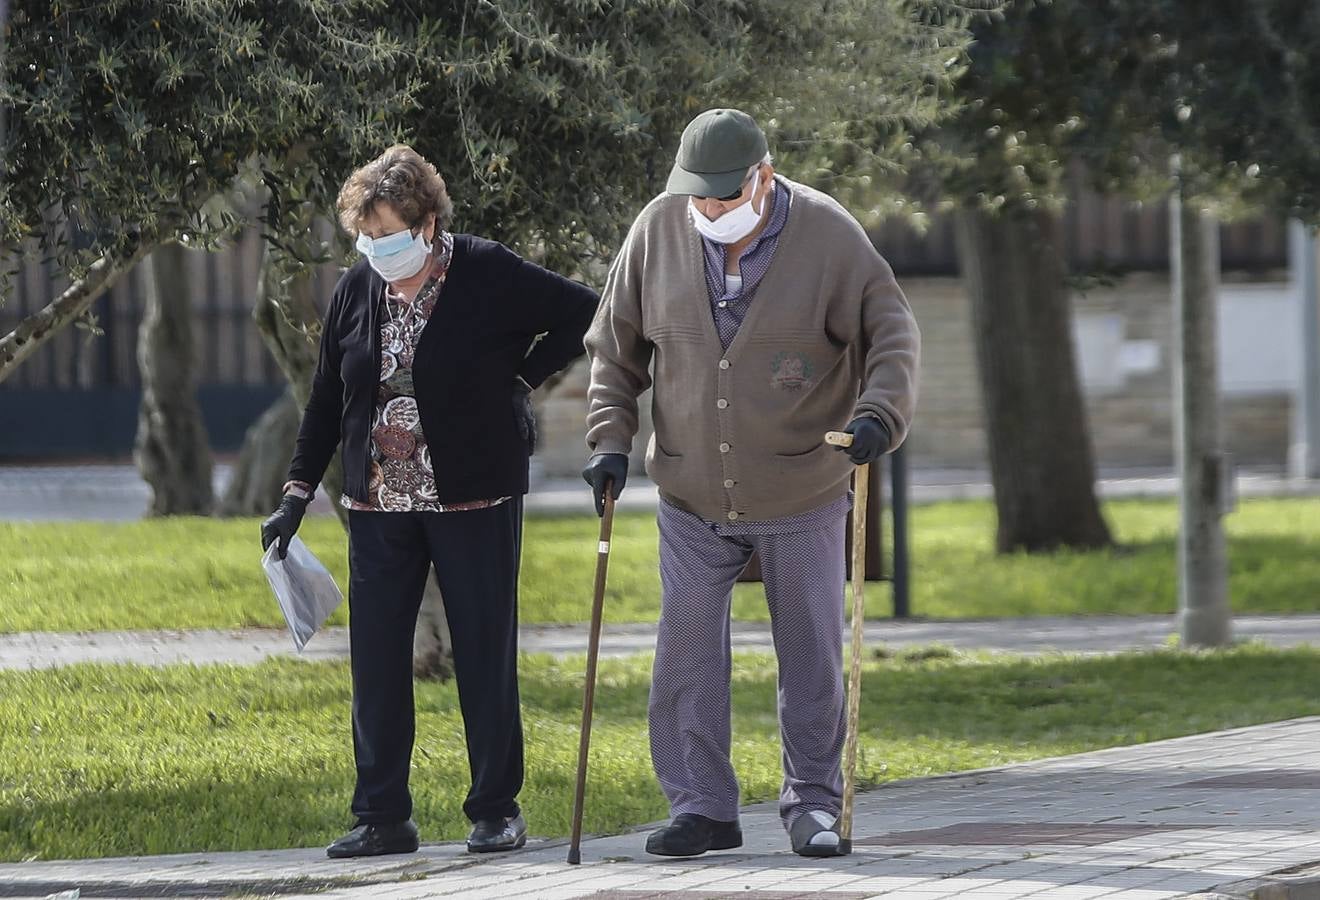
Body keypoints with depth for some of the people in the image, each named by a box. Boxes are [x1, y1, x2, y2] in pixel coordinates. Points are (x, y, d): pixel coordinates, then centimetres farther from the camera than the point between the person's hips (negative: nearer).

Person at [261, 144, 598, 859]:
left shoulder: (487, 275, -8)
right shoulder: (357, 290, 5)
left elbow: (583, 313, 1)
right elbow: (325, 399, 13)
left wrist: (521, 377, -5)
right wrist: (296, 496, 10)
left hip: (473, 502, -4)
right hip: (379, 505, 4)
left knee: (485, 657, 2)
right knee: (375, 660, 2)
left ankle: (497, 809, 12)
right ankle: (383, 817, 8)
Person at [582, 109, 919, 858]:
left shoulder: (828, 235, -10)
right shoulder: (658, 233, -4)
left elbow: (894, 334, -7)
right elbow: (615, 346, 7)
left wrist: (880, 412, -24)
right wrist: (611, 439, -2)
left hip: (803, 497, -2)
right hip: (692, 499, 2)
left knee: (813, 656, 4)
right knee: (687, 655, -1)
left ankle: (813, 803, 15)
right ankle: (701, 806, 7)